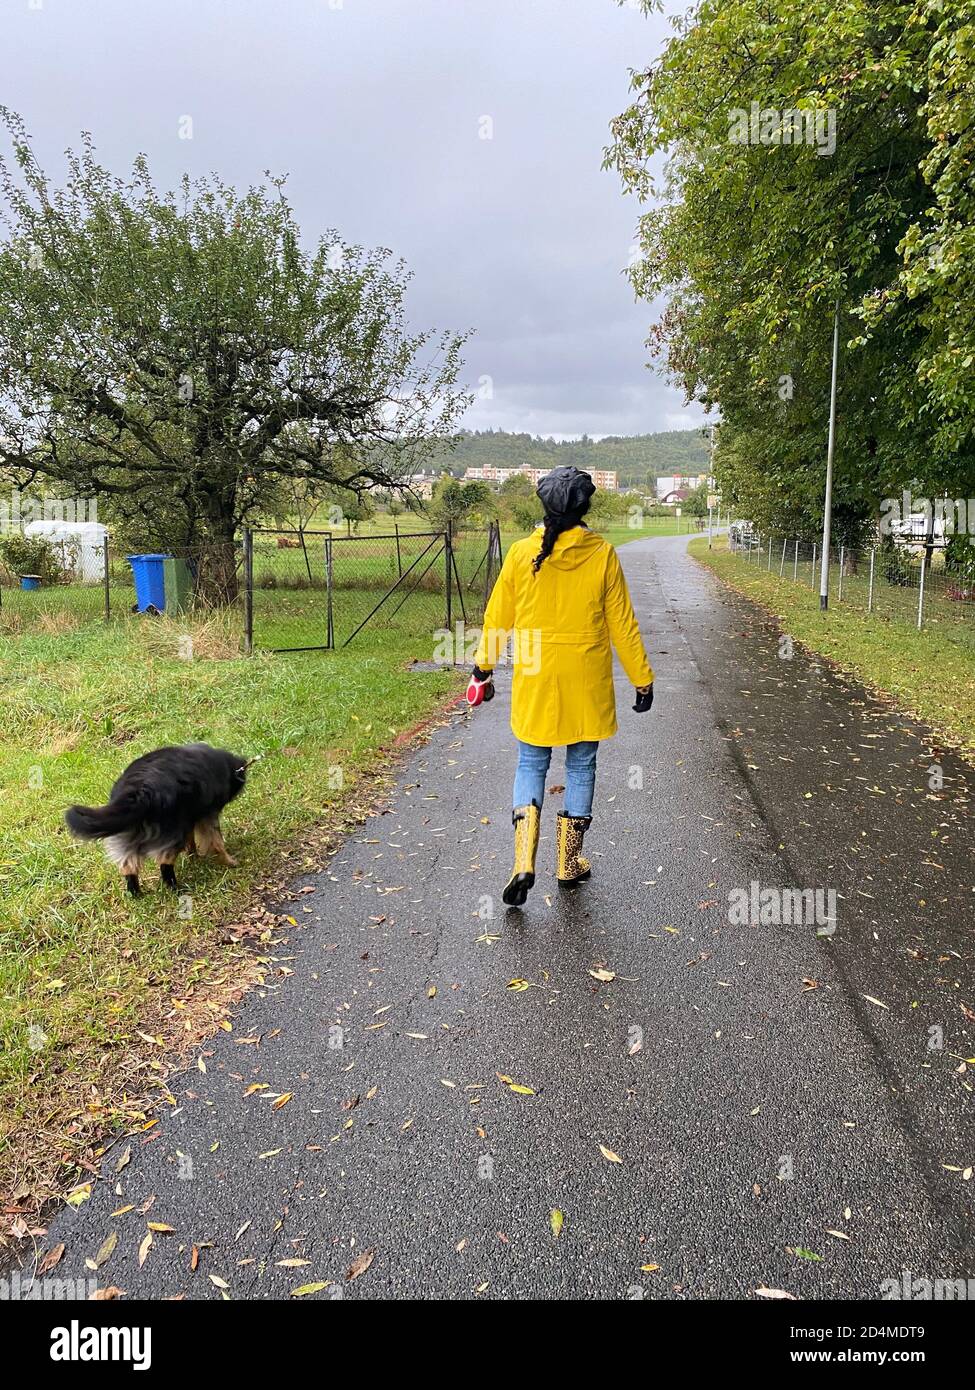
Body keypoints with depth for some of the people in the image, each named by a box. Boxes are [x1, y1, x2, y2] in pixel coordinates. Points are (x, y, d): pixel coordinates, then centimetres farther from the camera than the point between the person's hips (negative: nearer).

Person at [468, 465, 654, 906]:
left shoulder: (521, 553, -5)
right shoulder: (602, 554, -7)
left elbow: (497, 617, 2)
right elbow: (622, 624, -3)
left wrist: (483, 668, 15)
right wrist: (642, 680, 6)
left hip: (535, 681, 1)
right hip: (587, 681, 0)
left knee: (531, 765, 13)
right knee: (580, 766, 14)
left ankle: (524, 862, -1)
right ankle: (569, 864, 24)